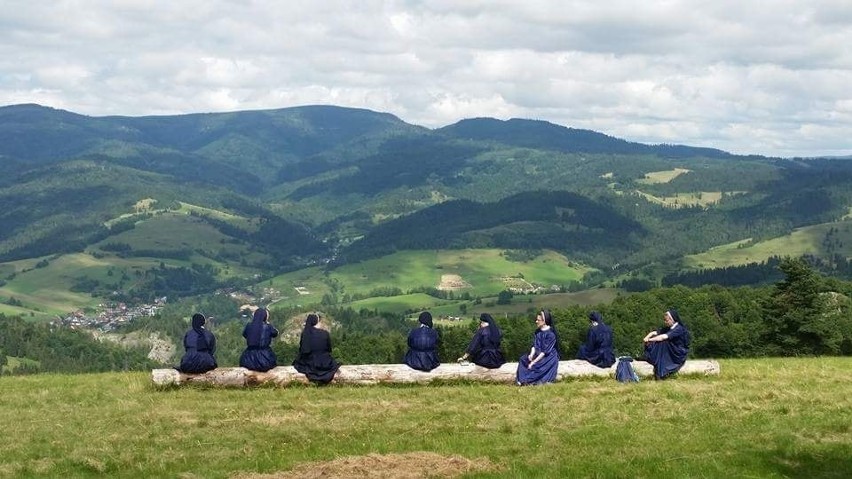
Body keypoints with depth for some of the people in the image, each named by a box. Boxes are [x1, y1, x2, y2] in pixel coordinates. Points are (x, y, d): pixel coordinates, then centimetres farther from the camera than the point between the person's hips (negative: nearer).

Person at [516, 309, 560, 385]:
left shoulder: (550, 334, -17)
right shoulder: (538, 332, 8)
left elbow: (545, 351, -20)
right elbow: (534, 345, 6)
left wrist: (534, 361, -22)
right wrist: (532, 355, -15)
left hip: (549, 357, -8)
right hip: (539, 355, 8)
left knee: (535, 366, -33)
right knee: (523, 359, -15)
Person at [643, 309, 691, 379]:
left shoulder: (679, 329, -19)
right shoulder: (667, 328, 7)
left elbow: (663, 337, -31)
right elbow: (654, 333, 0)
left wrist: (649, 340, -27)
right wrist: (647, 337, -21)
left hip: (679, 355, -8)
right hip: (671, 352, 8)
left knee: (662, 342, -26)